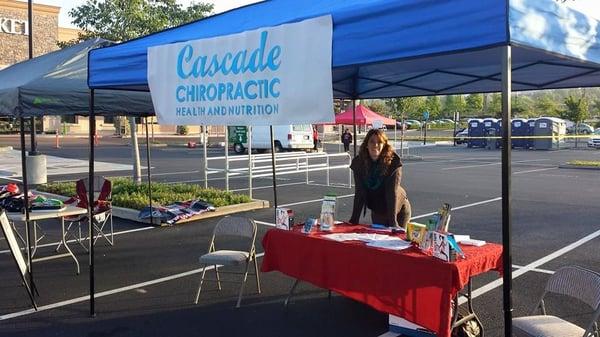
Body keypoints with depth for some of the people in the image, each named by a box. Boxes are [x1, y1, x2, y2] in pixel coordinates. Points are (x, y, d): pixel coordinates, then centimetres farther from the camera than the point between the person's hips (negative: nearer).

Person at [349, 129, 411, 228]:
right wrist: (354, 220, -18)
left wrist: (393, 221, -28)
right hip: (377, 211, 3)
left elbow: (392, 192, -25)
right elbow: (359, 193, -13)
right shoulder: (358, 162, -13)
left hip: (398, 210, -3)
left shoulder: (393, 162, -22)